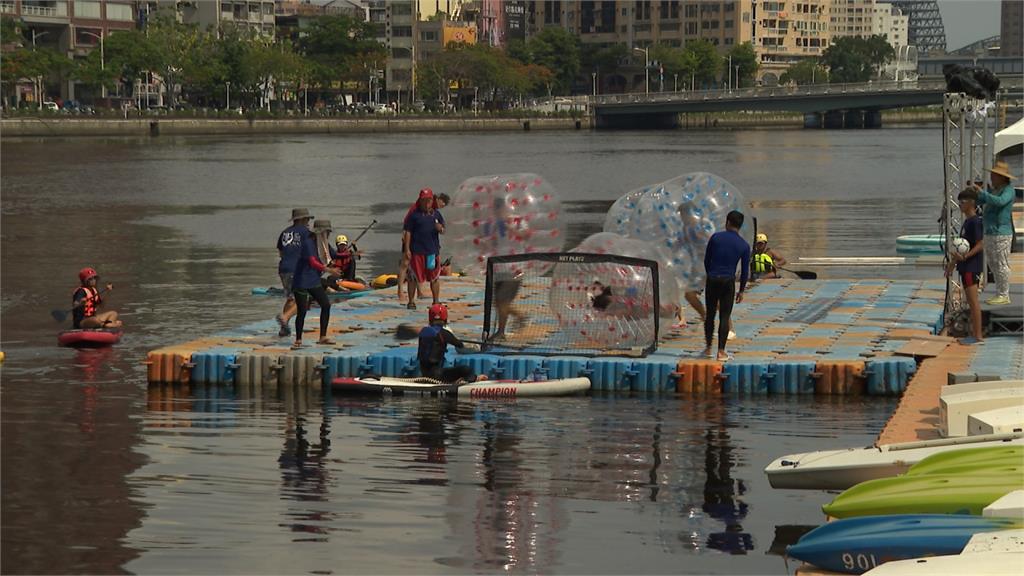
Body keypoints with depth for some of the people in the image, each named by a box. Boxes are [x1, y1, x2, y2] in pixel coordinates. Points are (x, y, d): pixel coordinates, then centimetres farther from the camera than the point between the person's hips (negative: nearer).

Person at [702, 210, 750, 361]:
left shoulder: (716, 237, -1)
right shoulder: (744, 245, 1)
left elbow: (706, 260, 5)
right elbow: (745, 270, 3)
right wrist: (741, 290, 12)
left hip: (712, 280, 1)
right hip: (728, 281, -1)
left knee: (710, 314, 13)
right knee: (725, 317, 2)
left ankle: (708, 348, 19)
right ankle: (721, 351, -3)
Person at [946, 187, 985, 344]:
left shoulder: (975, 221, -15)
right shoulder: (967, 221, 15)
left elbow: (980, 244, -20)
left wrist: (965, 256, -31)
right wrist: (953, 262, 27)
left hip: (972, 266, -10)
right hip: (966, 266, 10)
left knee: (973, 301, -7)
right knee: (971, 301, 12)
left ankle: (978, 336, -5)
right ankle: (975, 333, 17)